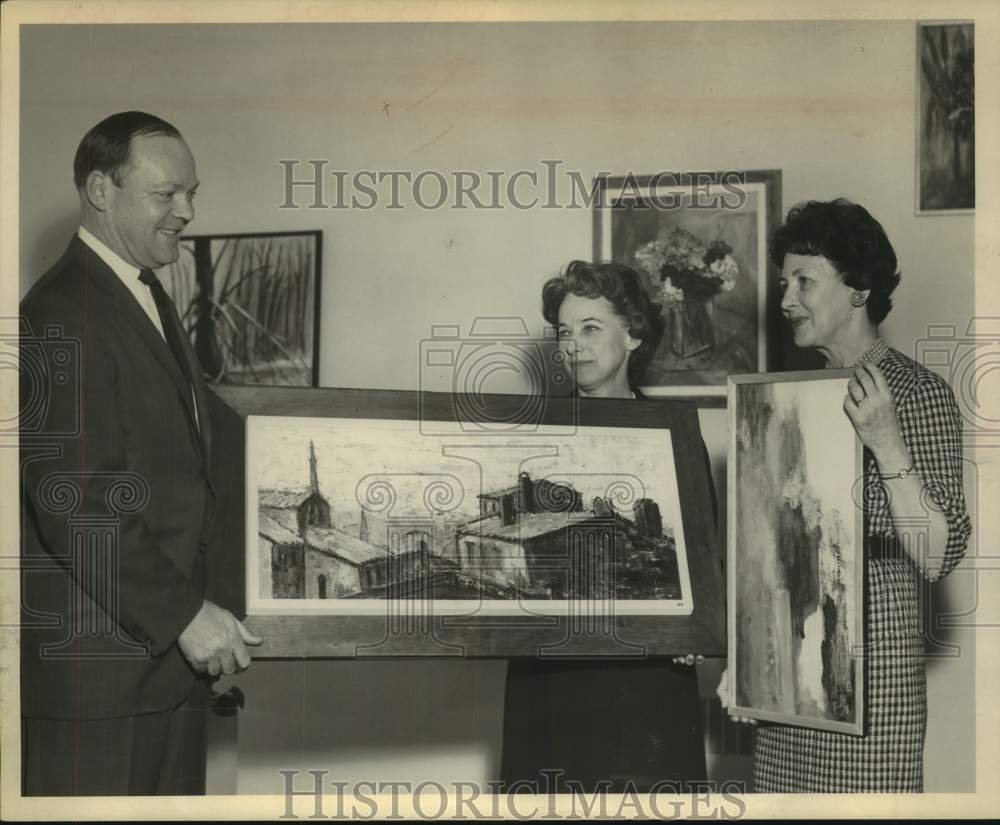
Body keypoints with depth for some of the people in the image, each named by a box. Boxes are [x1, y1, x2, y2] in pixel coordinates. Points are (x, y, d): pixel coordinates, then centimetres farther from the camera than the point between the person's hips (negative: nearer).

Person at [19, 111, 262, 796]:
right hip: (94, 660, -9)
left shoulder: (149, 300, 16)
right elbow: (74, 502, -22)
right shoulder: (61, 316, -16)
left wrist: (196, 608, 13)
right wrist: (182, 615, -20)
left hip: (168, 641, 9)